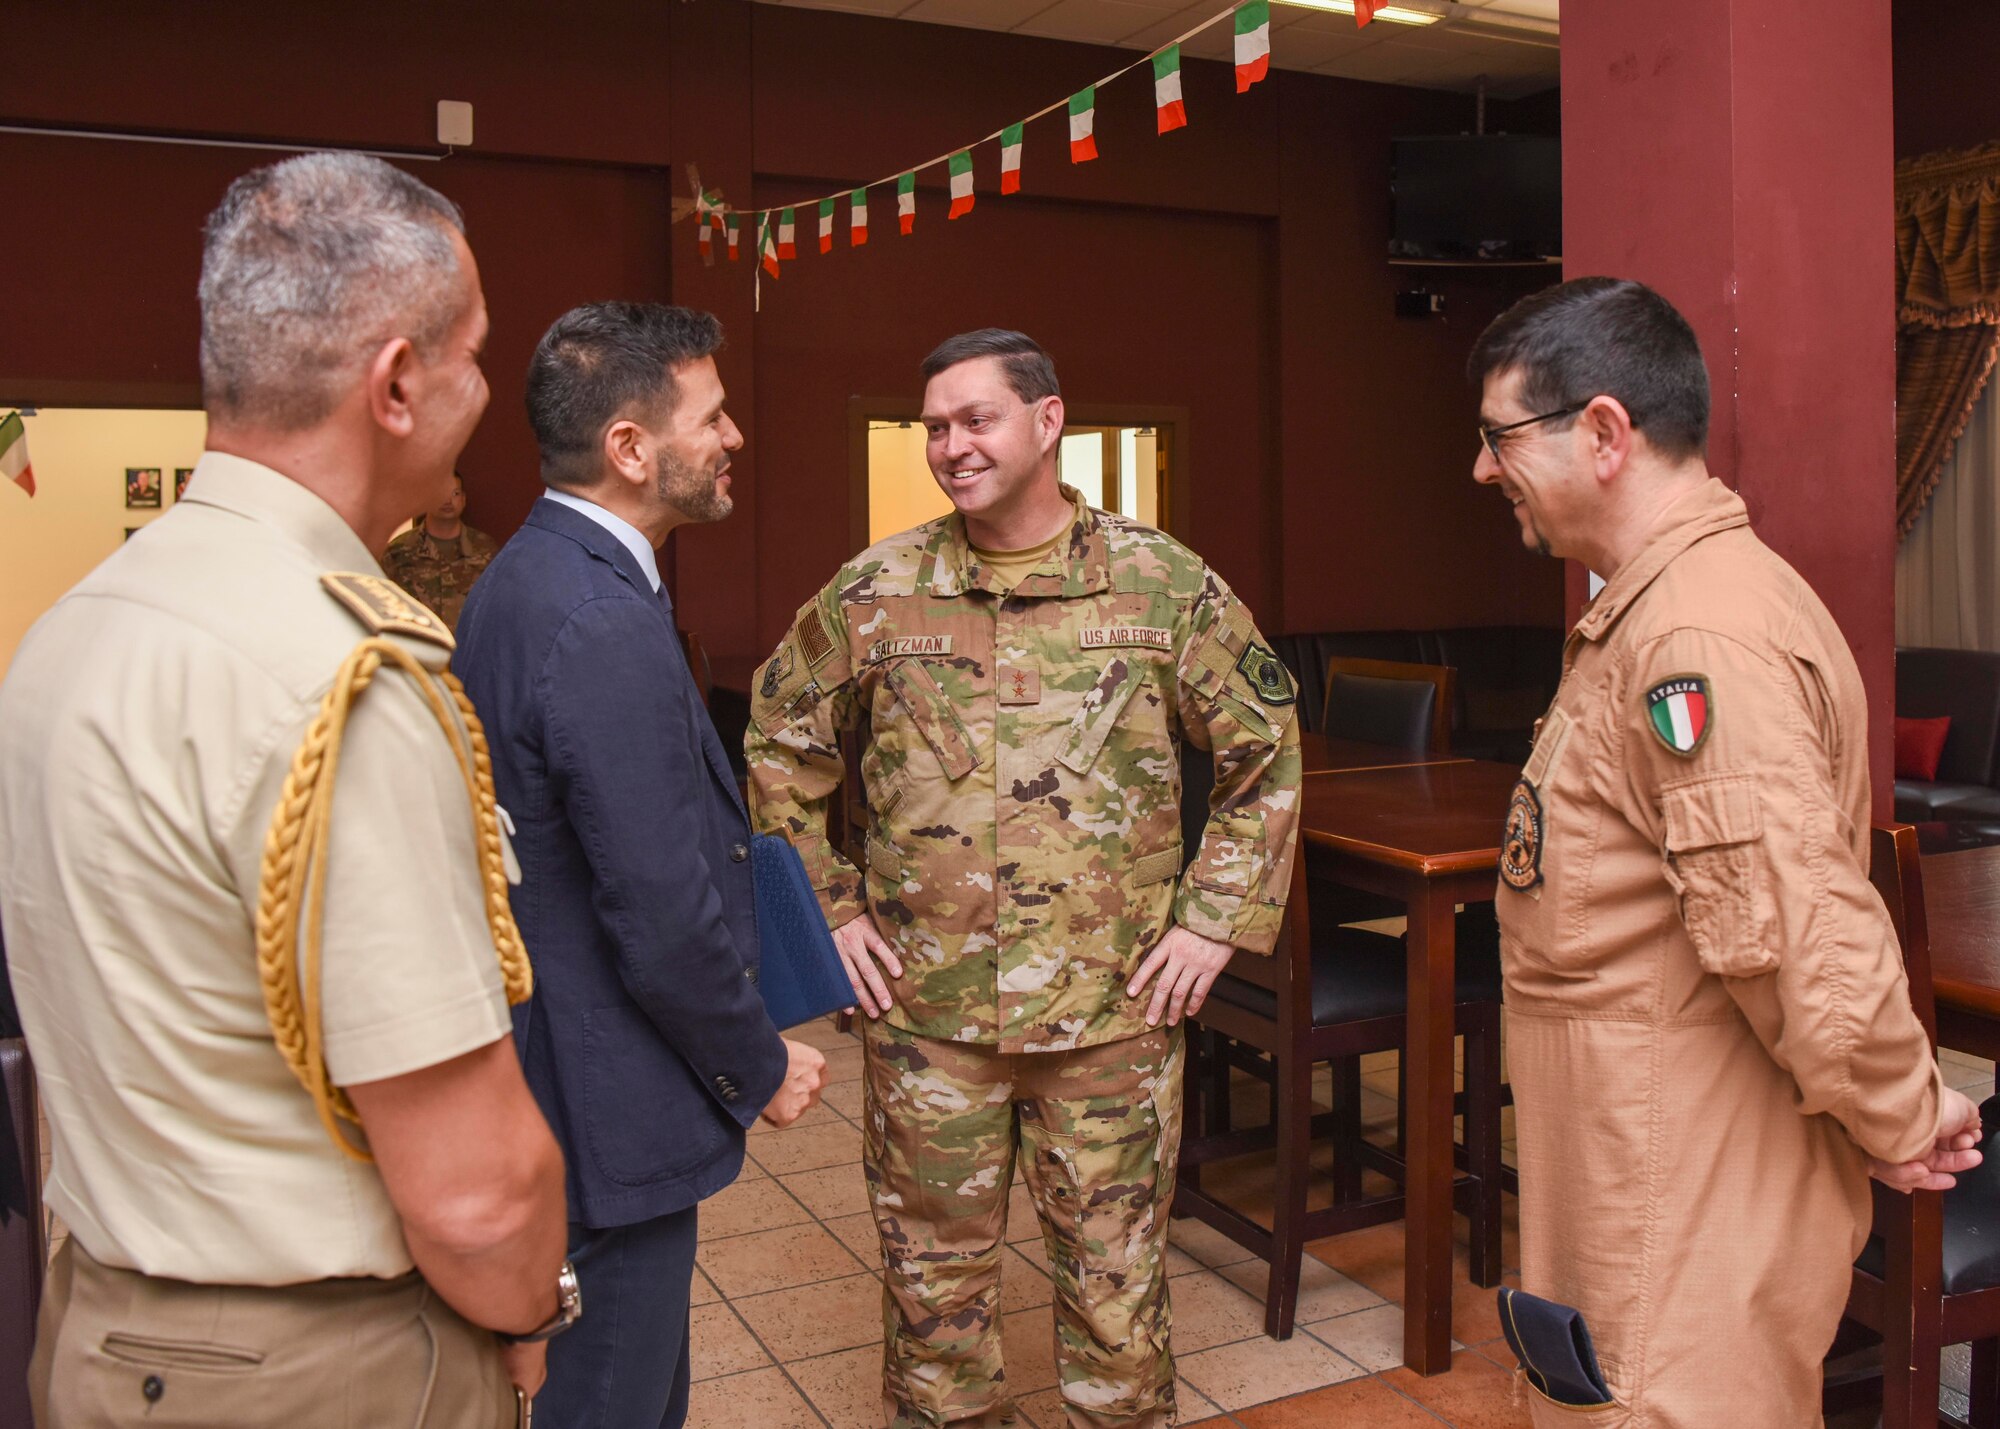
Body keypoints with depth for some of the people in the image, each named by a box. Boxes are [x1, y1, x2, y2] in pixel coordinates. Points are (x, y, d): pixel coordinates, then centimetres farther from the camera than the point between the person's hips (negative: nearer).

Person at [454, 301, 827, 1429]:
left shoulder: (527, 577, 6)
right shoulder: (604, 626, -26)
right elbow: (663, 920, -26)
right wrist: (762, 1069, -9)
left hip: (552, 1064, 10)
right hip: (614, 1109, -10)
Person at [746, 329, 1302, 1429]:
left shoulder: (1167, 585, -3)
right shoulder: (873, 593, 0)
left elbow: (1267, 753, 5)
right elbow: (779, 742, 11)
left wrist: (1216, 918, 0)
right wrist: (824, 905, 5)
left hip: (1114, 1009, -1)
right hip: (923, 1009, 1)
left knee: (1115, 1276, 12)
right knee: (935, 1269, 15)